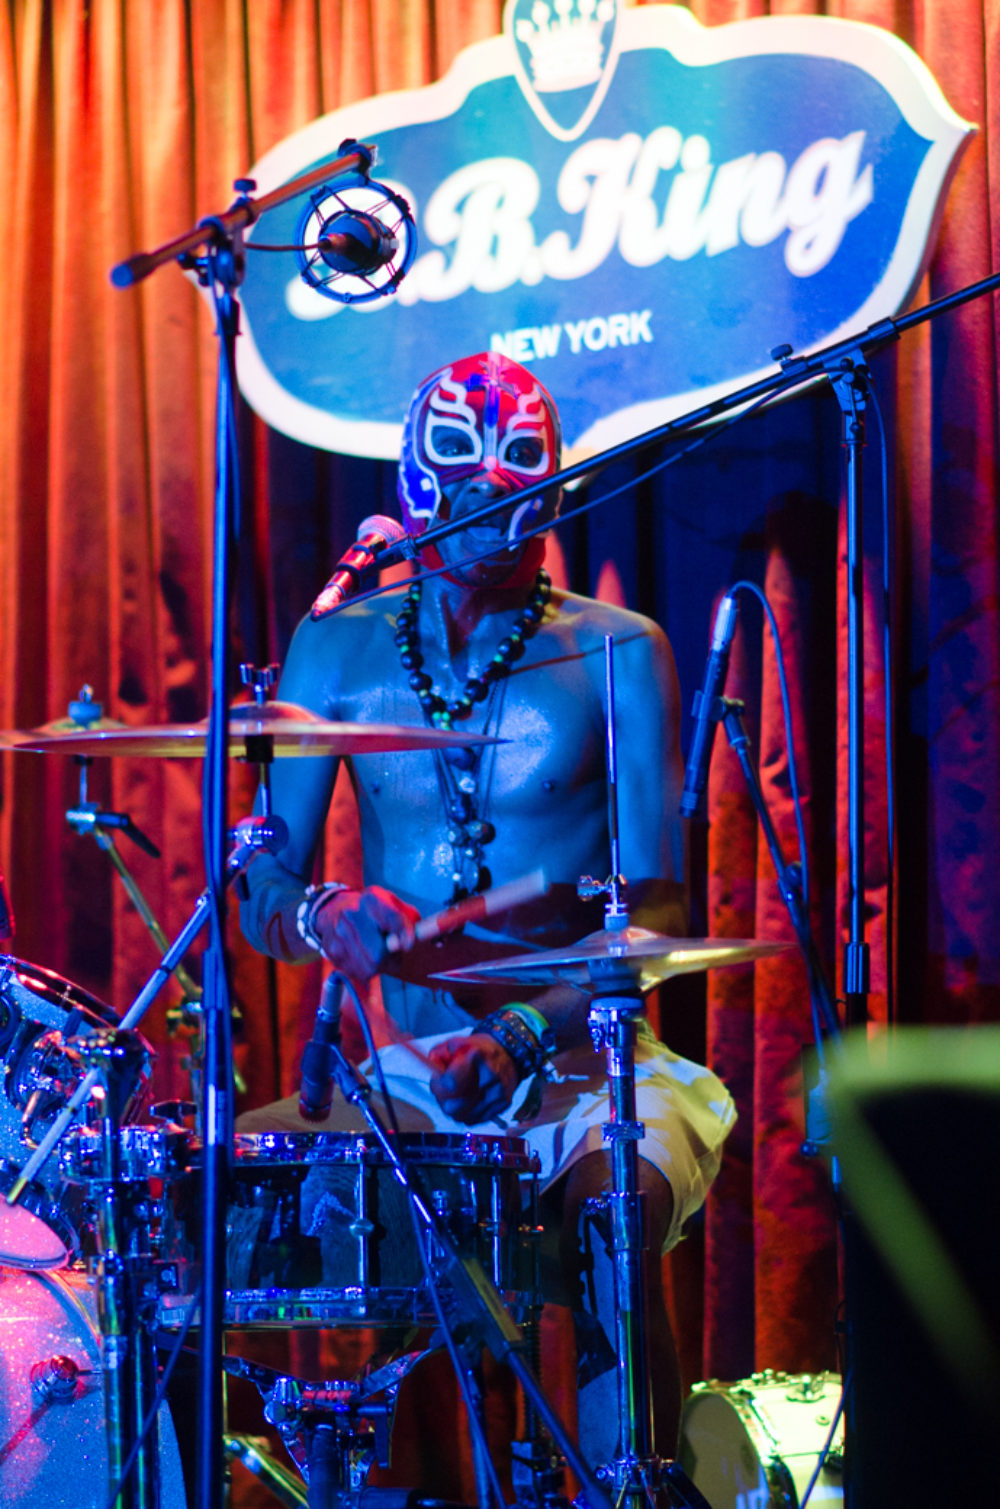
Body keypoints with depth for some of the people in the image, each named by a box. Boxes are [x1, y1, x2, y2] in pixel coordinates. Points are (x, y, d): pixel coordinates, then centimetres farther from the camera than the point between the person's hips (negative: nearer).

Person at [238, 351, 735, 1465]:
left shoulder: (617, 655, 0)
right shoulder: (338, 650, 8)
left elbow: (659, 911, -8)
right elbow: (262, 892, 6)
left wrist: (522, 1035, -24)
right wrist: (323, 919, -19)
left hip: (587, 1071, -3)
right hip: (410, 1082, 3)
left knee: (614, 1212, -35)